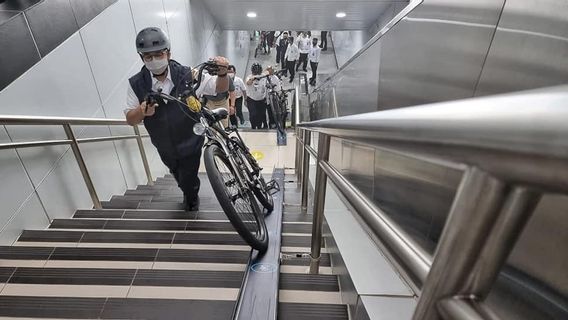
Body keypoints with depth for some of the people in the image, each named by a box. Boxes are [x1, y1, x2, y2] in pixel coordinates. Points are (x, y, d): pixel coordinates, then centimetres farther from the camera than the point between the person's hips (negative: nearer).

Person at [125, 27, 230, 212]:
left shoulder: (188, 76, -19)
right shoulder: (136, 84, -13)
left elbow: (221, 88, -15)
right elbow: (130, 120, -7)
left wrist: (222, 72, -37)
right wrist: (142, 111, -31)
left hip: (190, 145, -3)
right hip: (165, 148, 3)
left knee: (189, 181, 12)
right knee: (179, 178, 28)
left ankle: (192, 199, 50)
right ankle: (189, 192, 64)